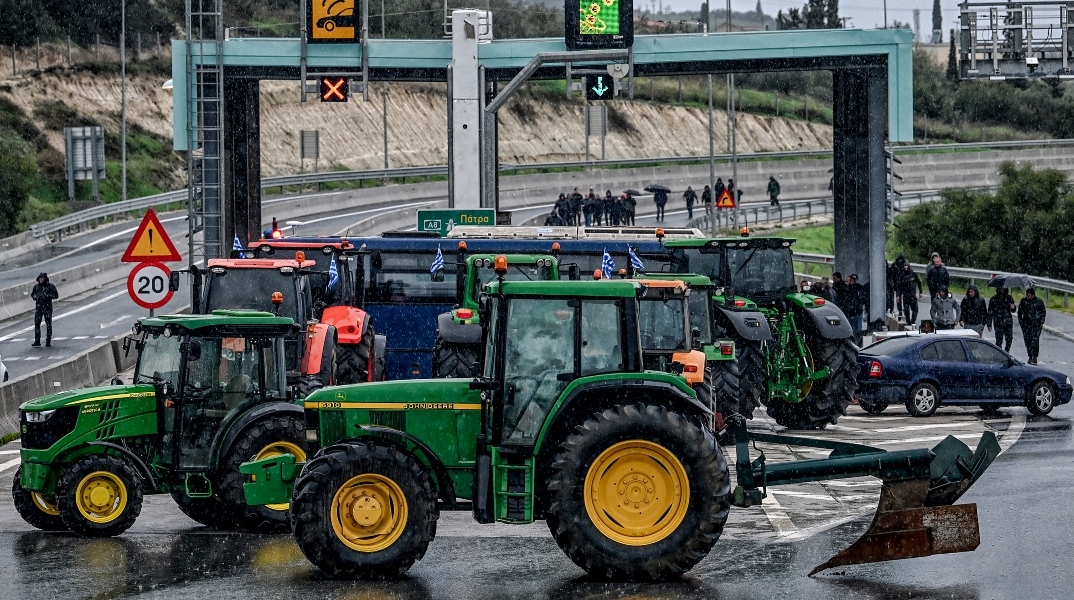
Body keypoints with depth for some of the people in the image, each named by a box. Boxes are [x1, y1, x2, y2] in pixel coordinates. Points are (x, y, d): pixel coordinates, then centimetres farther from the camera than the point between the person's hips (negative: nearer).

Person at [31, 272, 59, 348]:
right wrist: (35, 297, -4)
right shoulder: (36, 287, 7)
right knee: (37, 323, -6)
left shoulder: (50, 286, -4)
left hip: (47, 307, -3)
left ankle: (48, 341, 10)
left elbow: (56, 295, -6)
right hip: (38, 307, 3)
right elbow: (32, 295, 19)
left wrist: (47, 295, -19)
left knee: (48, 324, 2)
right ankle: (37, 342, -5)